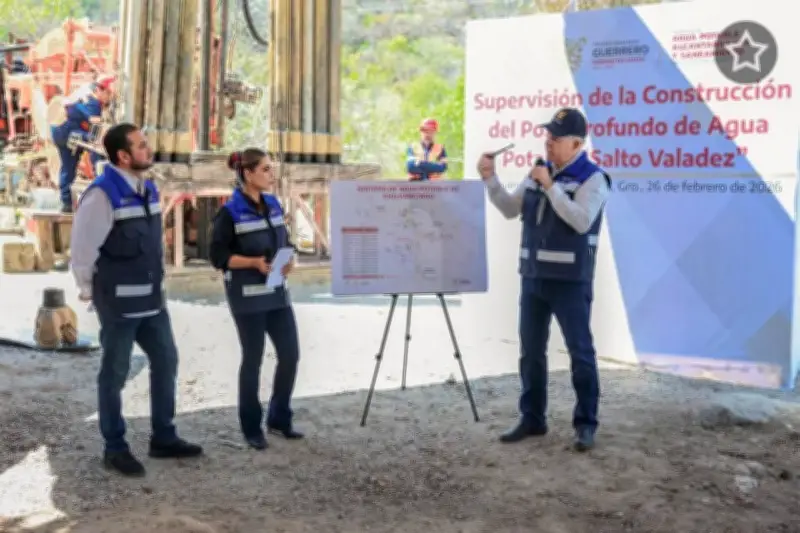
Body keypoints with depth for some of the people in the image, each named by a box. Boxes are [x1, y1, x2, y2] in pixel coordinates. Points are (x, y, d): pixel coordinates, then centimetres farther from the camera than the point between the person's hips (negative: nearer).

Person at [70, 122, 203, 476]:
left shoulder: (149, 189, 8)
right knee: (115, 373, 4)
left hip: (151, 298, 8)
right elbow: (82, 249, -15)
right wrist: (91, 293, -4)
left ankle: (163, 439, 28)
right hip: (119, 302, -8)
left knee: (166, 361, 14)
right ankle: (115, 449, 18)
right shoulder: (102, 194, -18)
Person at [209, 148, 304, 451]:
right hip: (247, 295, -6)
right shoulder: (230, 212, -10)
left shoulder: (273, 205, 9)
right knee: (253, 360, 3)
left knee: (291, 353, 6)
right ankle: (251, 428, 18)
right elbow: (218, 256, -11)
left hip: (276, 292, 6)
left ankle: (279, 419, 24)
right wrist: (254, 262, -22)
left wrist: (289, 259, -4)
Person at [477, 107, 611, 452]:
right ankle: (532, 419, 21)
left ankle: (586, 423, 9)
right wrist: (490, 179, 0)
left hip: (570, 280, -7)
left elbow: (581, 221, -22)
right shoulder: (538, 172, 12)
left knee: (580, 351, 0)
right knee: (530, 351, 10)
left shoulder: (592, 178, -9)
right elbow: (510, 210, 13)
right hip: (533, 276, 7)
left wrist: (551, 187, -21)